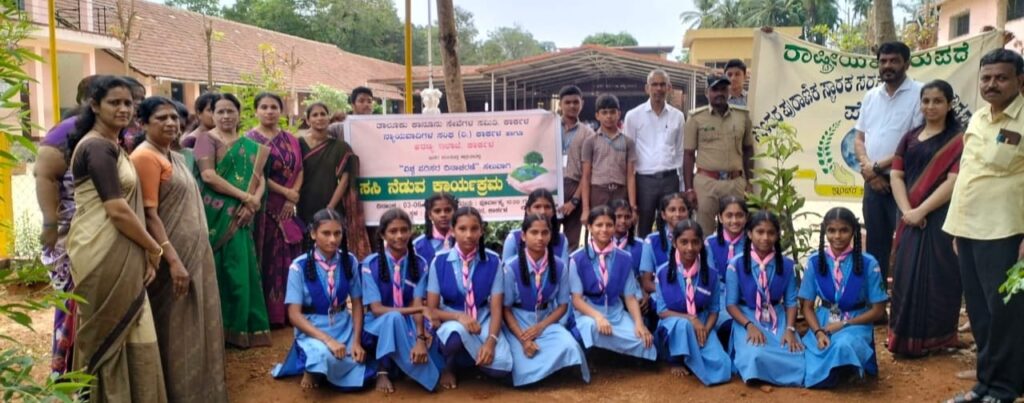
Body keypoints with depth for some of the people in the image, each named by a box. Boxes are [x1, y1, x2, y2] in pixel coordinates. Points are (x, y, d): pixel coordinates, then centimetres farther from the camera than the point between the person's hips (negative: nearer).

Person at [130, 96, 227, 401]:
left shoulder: (174, 157, 14)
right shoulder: (146, 157, -14)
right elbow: (148, 214, -19)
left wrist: (189, 256, 18)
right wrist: (173, 260, -24)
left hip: (193, 252, 9)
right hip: (171, 256, -9)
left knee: (194, 326, 16)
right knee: (174, 329, 1)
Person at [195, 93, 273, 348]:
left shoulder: (249, 145, 16)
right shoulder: (206, 139, 1)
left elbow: (260, 177, 8)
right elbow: (208, 175, -12)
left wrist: (254, 201, -12)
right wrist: (244, 196, -15)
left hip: (241, 216, 4)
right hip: (216, 214, -4)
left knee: (243, 268, 5)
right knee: (219, 269, -3)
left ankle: (242, 326, 13)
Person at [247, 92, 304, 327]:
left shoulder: (290, 139, 14)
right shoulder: (250, 139, 0)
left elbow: (299, 170, 7)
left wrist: (293, 198, -8)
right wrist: (285, 192, -12)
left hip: (288, 208, 5)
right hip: (263, 207, -4)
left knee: (290, 258, 5)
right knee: (266, 258, -4)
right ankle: (268, 314, 1)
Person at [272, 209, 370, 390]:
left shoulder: (350, 261, -2)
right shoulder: (299, 266, -12)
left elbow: (357, 304, 3)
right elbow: (294, 314, -14)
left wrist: (356, 341, -10)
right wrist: (327, 339, -25)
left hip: (344, 326, 4)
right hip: (311, 328, -4)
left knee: (359, 378, -15)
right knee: (325, 355, -37)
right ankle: (312, 370, 0)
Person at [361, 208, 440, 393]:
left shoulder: (420, 264, -2)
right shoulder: (371, 264, -10)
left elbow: (418, 305, -13)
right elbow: (376, 309, -16)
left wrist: (420, 339, -32)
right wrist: (417, 309, -27)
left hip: (408, 323, 3)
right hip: (380, 325, -3)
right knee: (393, 318, -38)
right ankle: (383, 370, -24)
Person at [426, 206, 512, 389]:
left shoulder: (493, 261, -6)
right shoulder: (439, 261, -7)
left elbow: (496, 309, -8)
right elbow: (431, 309, -5)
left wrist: (490, 341, -27)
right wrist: (459, 316, -25)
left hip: (482, 321, 2)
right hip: (451, 322, -1)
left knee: (502, 365, -27)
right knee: (457, 332, -39)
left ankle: (463, 359, 8)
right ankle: (449, 366, -3)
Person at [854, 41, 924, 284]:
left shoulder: (920, 94, -6)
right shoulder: (870, 96, 12)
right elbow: (859, 139, 13)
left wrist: (877, 166, -11)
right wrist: (867, 169, -6)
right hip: (873, 183, 6)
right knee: (875, 245, 13)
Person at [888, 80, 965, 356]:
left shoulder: (957, 140, -2)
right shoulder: (910, 138, 13)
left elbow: (954, 182, -13)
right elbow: (897, 176, 5)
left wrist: (921, 210, -18)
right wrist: (907, 211, -10)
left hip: (941, 219, -5)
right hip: (911, 219, 5)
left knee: (936, 277, -4)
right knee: (907, 276, 5)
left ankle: (934, 339, 8)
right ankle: (907, 337, 16)